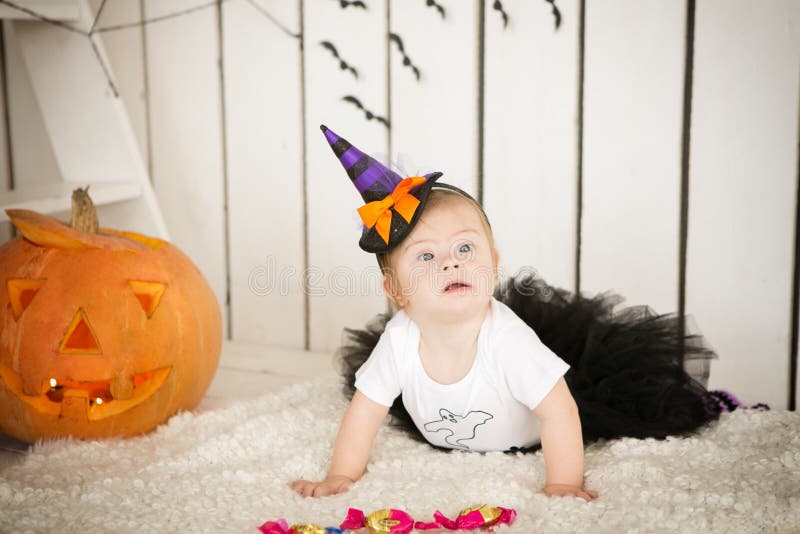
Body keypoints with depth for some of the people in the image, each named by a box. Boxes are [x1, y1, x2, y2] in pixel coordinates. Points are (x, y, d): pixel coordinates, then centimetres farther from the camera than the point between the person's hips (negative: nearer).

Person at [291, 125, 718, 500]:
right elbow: (365, 410, -19)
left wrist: (563, 485, -33)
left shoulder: (507, 340, -41)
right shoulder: (399, 339, -31)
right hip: (445, 445, 2)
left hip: (523, 444, -2)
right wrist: (341, 476, -19)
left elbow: (558, 412, -34)